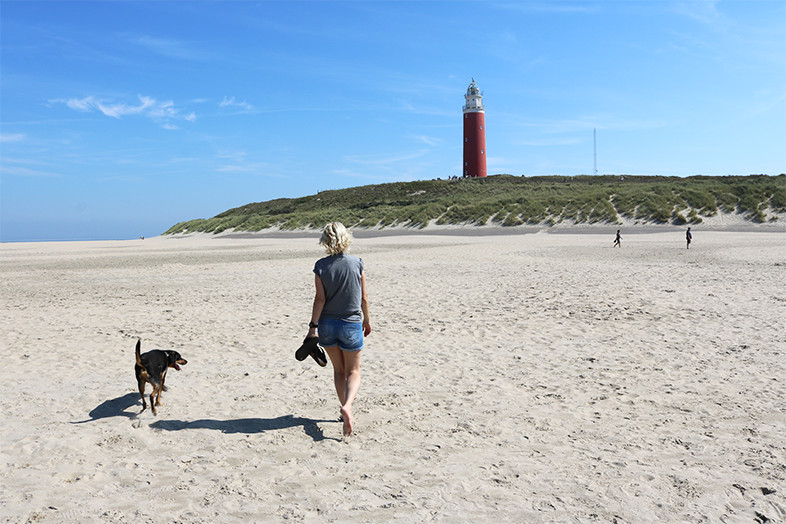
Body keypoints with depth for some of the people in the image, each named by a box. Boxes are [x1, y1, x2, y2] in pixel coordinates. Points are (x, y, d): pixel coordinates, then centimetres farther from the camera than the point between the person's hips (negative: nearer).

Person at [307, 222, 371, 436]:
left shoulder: (321, 266, -8)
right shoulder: (357, 263, -8)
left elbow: (320, 298, -10)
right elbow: (363, 297, -1)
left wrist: (313, 326, -4)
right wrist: (366, 320, 13)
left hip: (327, 324, 1)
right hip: (351, 324, -1)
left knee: (339, 370, 19)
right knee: (353, 372, 9)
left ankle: (345, 410, 25)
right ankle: (347, 405, -17)